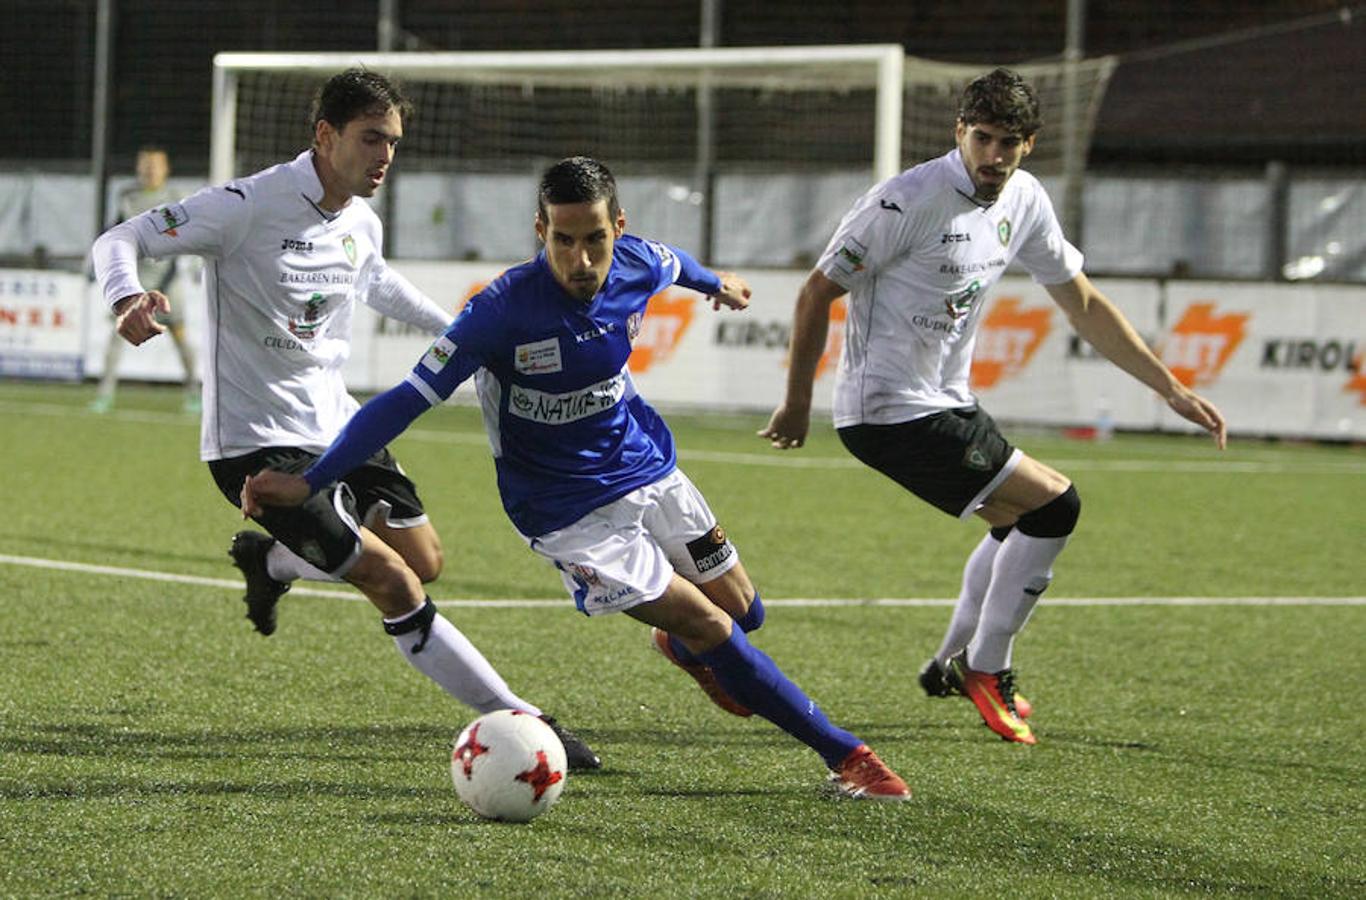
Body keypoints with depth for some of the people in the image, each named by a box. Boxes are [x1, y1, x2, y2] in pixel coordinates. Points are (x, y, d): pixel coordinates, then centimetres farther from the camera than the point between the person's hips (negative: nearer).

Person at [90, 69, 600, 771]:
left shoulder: (361, 225, 4)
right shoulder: (249, 206, -19)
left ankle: (270, 558, 36)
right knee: (393, 582, -14)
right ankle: (519, 722, -7)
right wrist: (128, 298, -39)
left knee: (424, 560, 11)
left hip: (333, 423, 8)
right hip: (256, 442, -8)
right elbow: (120, 239, -17)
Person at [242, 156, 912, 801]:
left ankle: (681, 648, 49)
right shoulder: (505, 309, -29)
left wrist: (715, 283, 37)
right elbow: (409, 398, -26)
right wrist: (307, 483, -29)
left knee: (744, 613, 12)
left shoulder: (638, 265, -13)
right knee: (710, 627, -12)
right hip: (571, 516, -6)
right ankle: (843, 755, 2)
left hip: (648, 469, 6)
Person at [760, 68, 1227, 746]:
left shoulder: (1023, 202, 2)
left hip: (946, 404, 9)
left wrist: (1172, 390, 8)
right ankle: (984, 671, 2)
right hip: (891, 413, -9)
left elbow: (1083, 306, 12)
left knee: (1022, 520, 25)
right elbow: (817, 292, -14)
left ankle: (952, 665, 40)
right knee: (1054, 505, -12)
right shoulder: (909, 200, -22)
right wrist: (796, 405, -8)